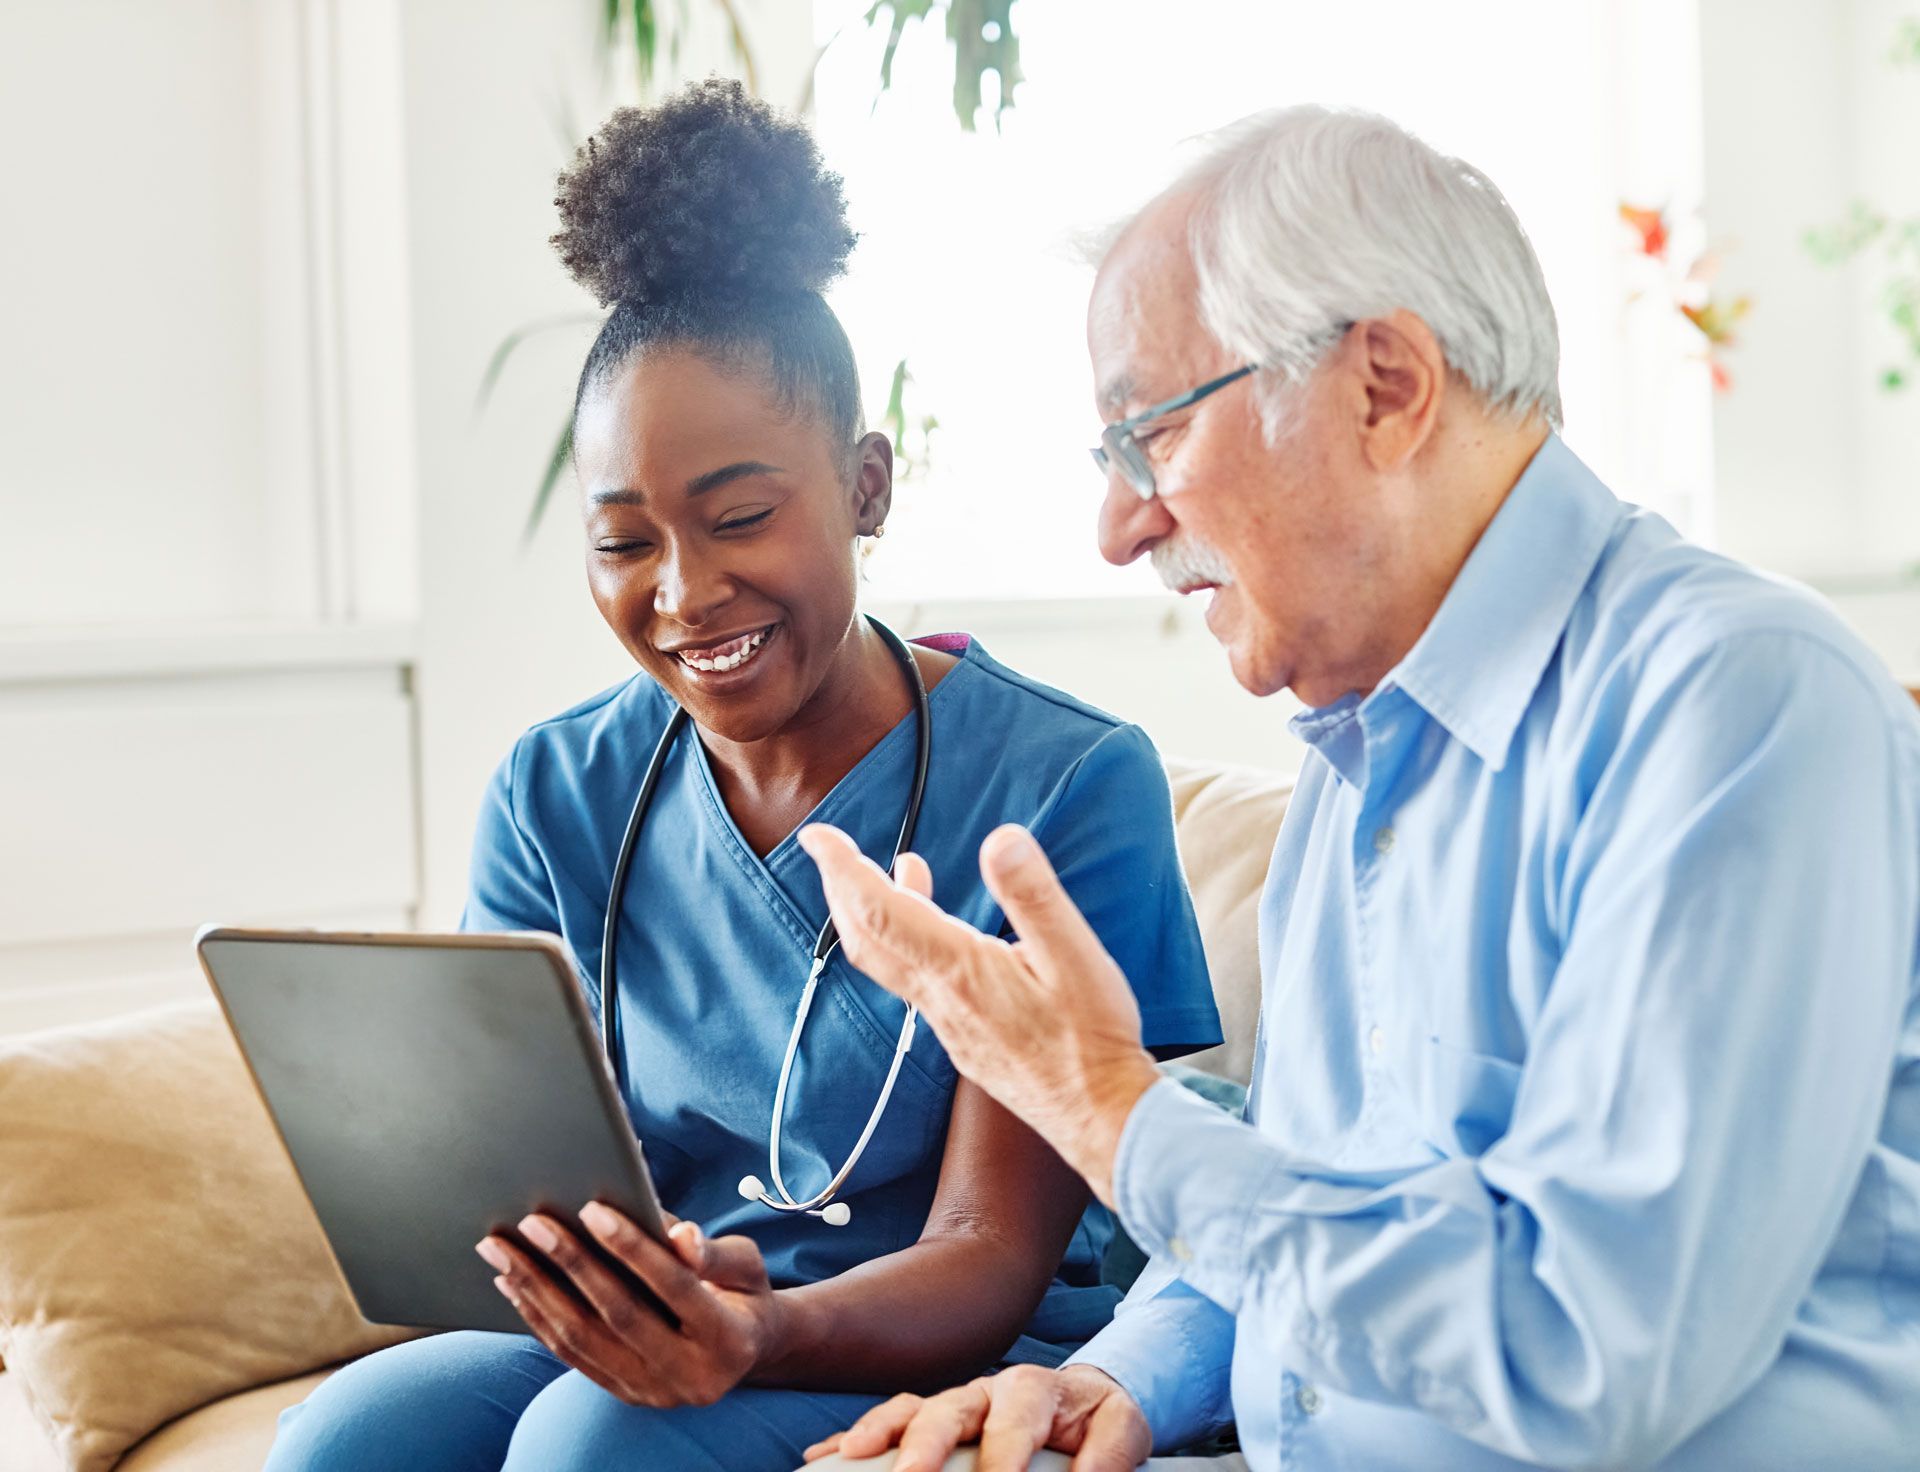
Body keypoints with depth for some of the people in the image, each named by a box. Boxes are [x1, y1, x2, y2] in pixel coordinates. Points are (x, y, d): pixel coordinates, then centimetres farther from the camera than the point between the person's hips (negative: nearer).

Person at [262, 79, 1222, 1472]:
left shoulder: (1066, 786, -11)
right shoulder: (556, 795, 4)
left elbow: (990, 1263, -13)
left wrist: (763, 1334, -34)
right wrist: (527, 1247, -24)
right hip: (631, 1341, 5)